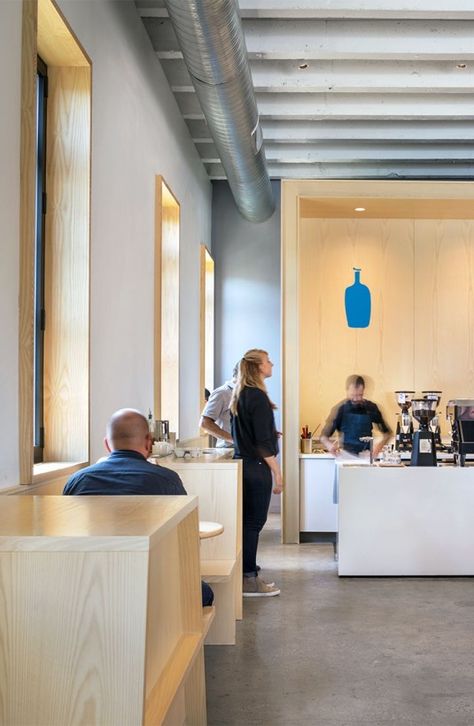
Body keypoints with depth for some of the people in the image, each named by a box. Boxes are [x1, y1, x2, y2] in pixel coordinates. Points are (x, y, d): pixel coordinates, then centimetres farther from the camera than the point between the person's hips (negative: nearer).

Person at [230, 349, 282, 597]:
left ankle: (248, 574, 21)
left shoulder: (239, 396, 13)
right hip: (257, 467, -9)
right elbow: (263, 441, -18)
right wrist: (277, 472, -15)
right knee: (254, 522, -4)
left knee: (248, 521, 14)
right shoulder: (257, 397, -16)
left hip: (242, 462, 10)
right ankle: (249, 581, 2)